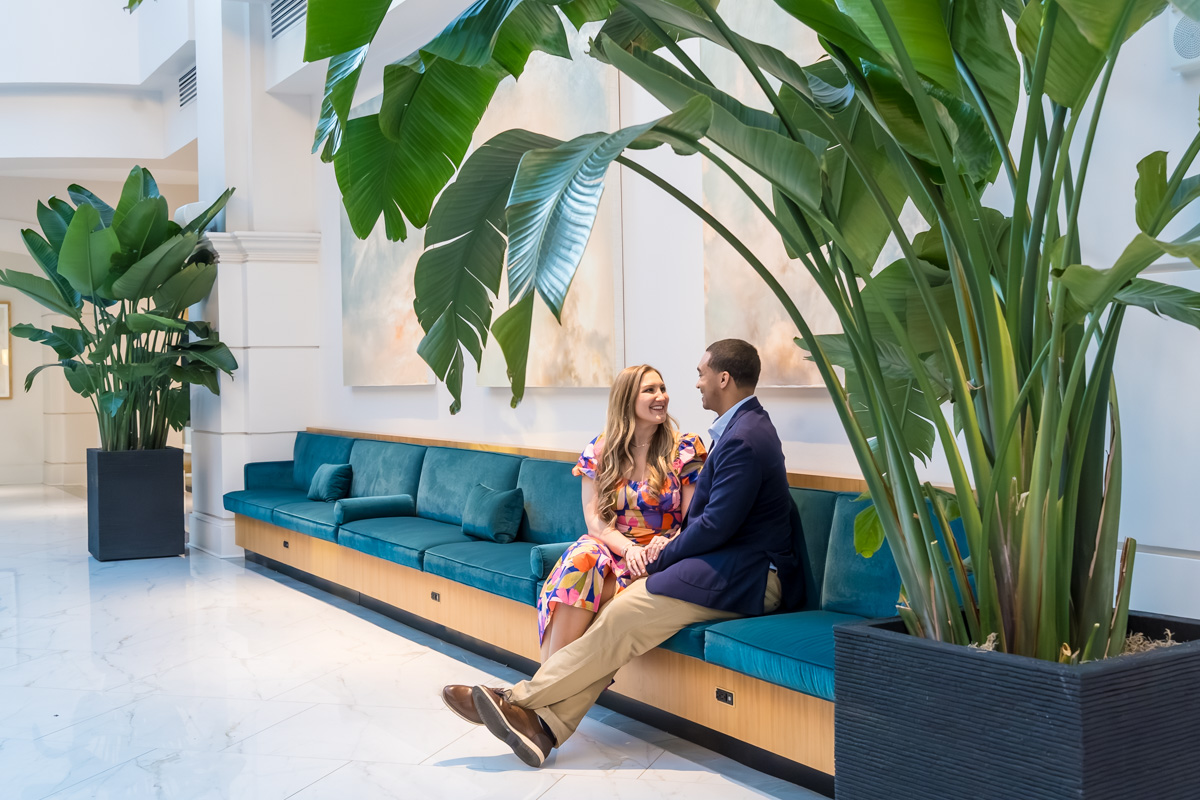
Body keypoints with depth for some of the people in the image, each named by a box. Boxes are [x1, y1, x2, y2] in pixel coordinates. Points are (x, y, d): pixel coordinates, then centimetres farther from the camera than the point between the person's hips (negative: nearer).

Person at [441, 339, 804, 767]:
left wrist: (659, 559, -8)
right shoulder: (748, 426, 17)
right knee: (620, 617, -7)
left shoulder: (743, 440, -17)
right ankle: (546, 724, -13)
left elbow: (716, 527, -21)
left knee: (623, 618, -19)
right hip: (732, 561, 10)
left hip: (743, 574, -10)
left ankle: (519, 700, -12)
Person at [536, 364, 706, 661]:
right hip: (611, 547, 3)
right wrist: (629, 548, -19)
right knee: (580, 559, -32)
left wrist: (667, 546, -23)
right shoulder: (598, 451, 7)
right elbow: (595, 520, 1)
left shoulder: (684, 450, 0)